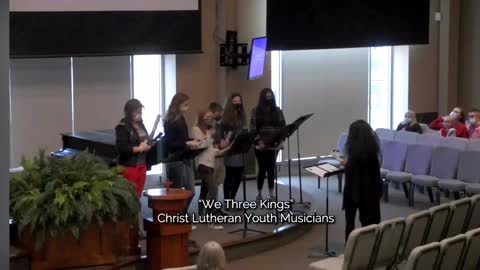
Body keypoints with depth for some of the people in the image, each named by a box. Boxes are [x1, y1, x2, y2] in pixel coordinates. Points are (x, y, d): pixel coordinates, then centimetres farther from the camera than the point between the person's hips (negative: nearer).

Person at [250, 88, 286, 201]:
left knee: (271, 168, 4)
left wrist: (281, 141, -8)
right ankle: (259, 194, 9)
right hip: (261, 145, -2)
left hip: (274, 145, 2)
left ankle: (271, 194, 10)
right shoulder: (256, 111, 0)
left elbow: (283, 127, 5)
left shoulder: (277, 111, 7)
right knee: (262, 168, -2)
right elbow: (253, 128, -5)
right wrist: (259, 141, -17)